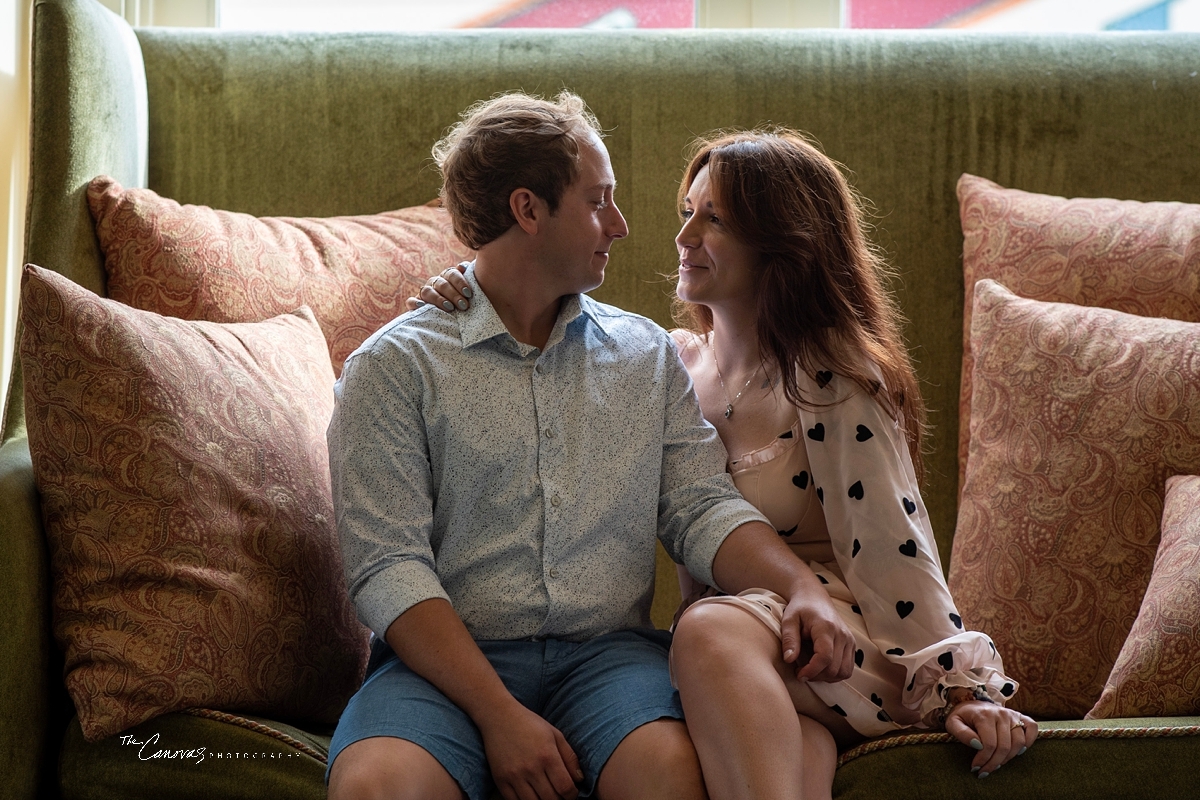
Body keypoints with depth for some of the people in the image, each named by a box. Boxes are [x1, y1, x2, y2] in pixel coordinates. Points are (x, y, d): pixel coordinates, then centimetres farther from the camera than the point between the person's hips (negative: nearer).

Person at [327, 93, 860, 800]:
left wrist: (803, 589, -14)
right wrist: (499, 715, -18)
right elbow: (388, 565, -7)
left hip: (610, 651, 2)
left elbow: (702, 506, 7)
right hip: (452, 661, -2)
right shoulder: (393, 366, 2)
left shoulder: (648, 354, 17)